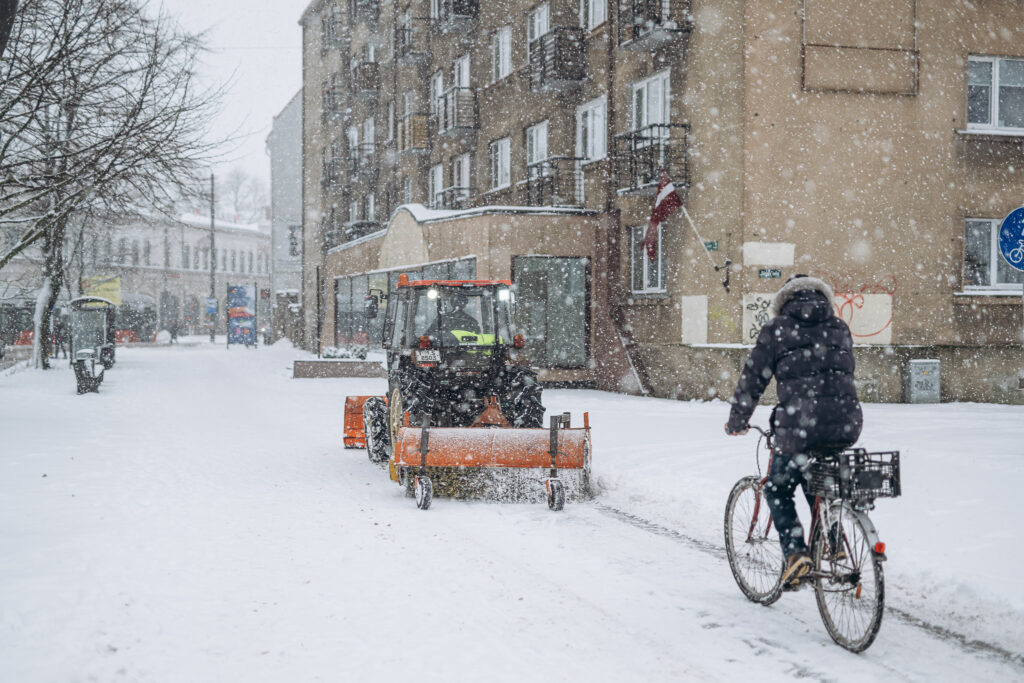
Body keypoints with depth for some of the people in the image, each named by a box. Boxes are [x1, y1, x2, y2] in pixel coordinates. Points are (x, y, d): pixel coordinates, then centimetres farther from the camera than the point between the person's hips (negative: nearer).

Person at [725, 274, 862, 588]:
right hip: (846, 425, 5)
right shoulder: (839, 328, 19)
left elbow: (752, 379, 6)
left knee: (778, 490, 14)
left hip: (800, 425, -5)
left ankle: (795, 551, -5)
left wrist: (736, 422, 19)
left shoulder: (777, 329, 6)